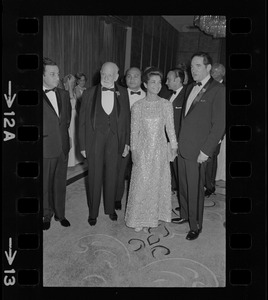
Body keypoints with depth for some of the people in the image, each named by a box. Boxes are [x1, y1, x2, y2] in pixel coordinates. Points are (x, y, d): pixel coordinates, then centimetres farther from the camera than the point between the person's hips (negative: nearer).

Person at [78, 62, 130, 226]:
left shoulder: (123, 93, 2)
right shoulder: (89, 93, -2)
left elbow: (127, 119, 4)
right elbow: (82, 121, 0)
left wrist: (127, 142, 1)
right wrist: (82, 145, -3)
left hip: (114, 141, 1)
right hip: (94, 141, -1)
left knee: (112, 176, 13)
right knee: (94, 177, 7)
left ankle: (110, 208, 33)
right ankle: (93, 212, 25)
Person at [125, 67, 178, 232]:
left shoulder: (166, 105, -1)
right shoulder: (137, 106, -2)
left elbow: (170, 128, 3)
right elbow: (134, 131, 0)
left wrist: (174, 147, 2)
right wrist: (133, 150, -3)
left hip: (160, 150, 1)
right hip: (143, 150, -1)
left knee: (158, 183, 10)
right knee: (141, 184, 5)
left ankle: (153, 216, 28)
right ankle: (139, 219, 22)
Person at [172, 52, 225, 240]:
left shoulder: (218, 90, -10)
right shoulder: (190, 88, 13)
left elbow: (219, 124, -13)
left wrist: (206, 151, -16)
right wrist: (177, 141, 11)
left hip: (197, 151, -7)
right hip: (182, 147, 7)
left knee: (195, 189, 4)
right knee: (183, 186, 17)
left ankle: (196, 226, 22)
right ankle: (185, 215, 36)